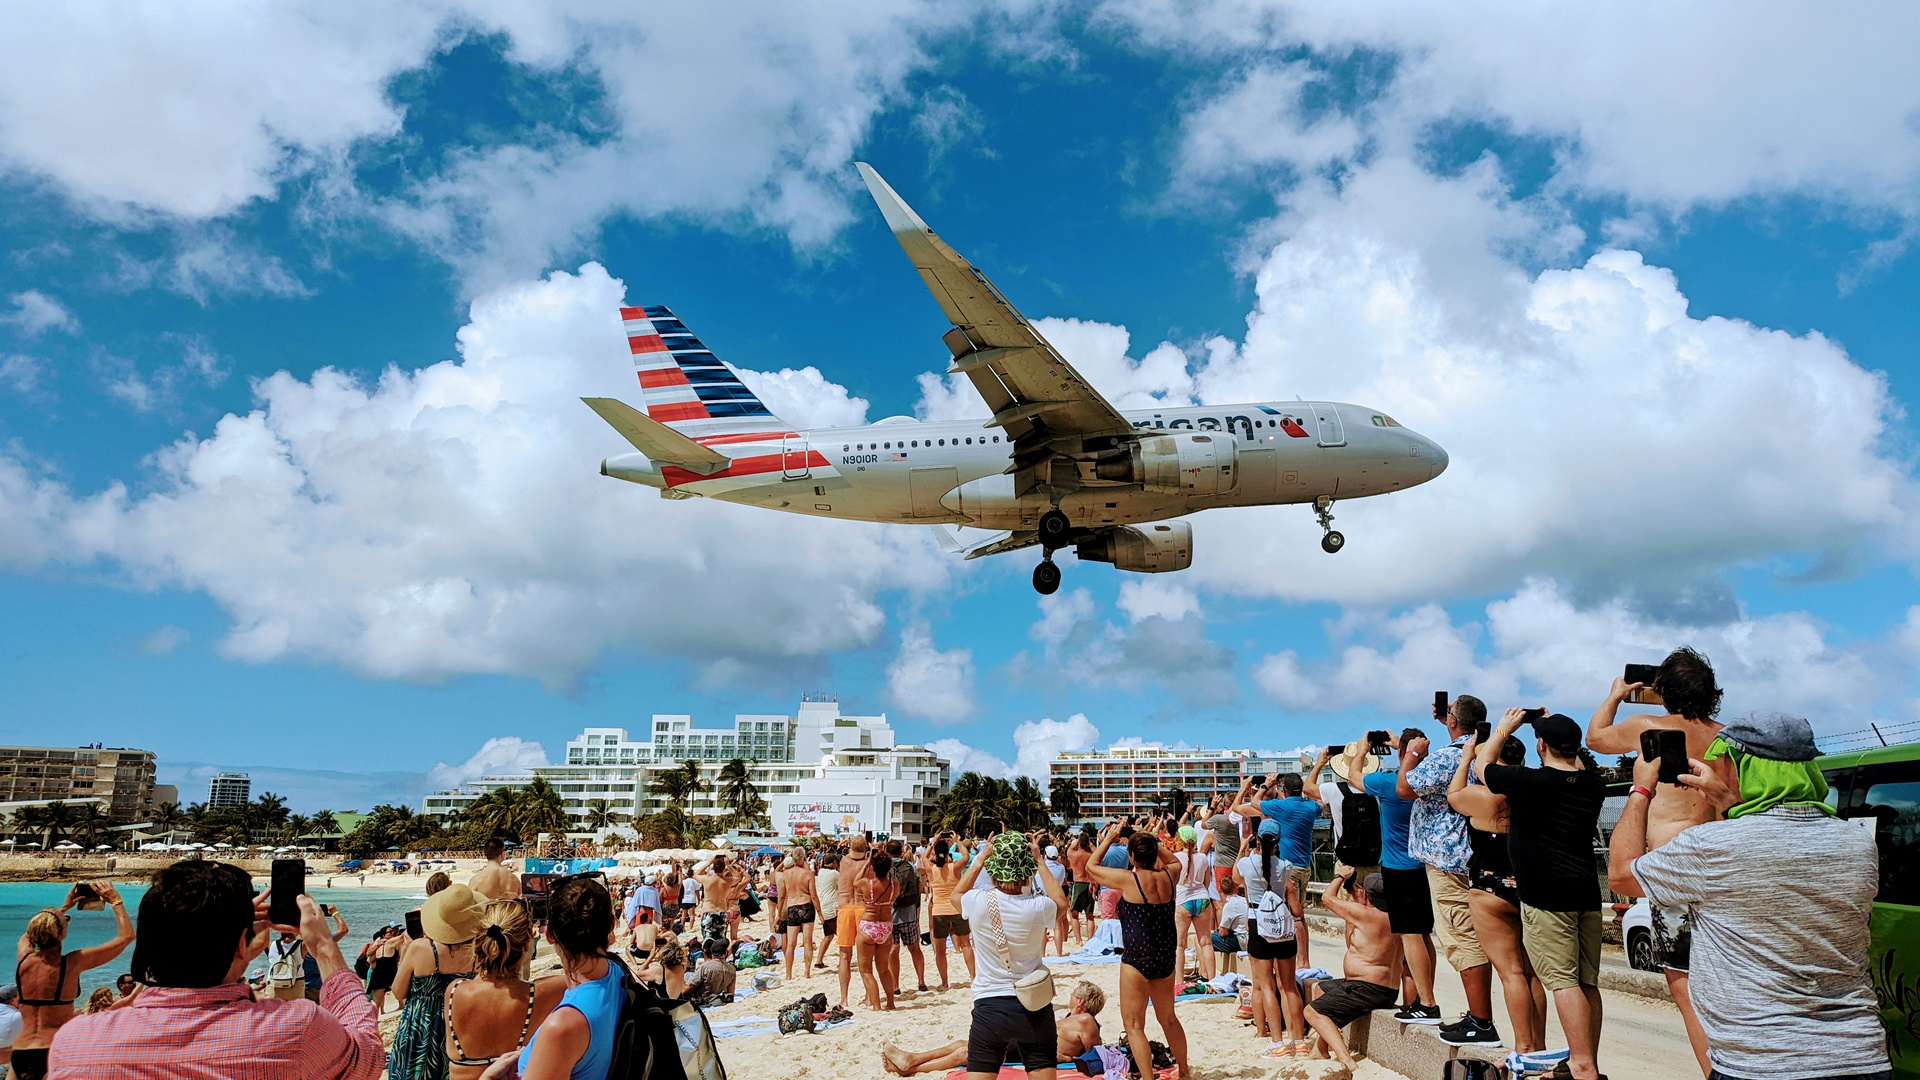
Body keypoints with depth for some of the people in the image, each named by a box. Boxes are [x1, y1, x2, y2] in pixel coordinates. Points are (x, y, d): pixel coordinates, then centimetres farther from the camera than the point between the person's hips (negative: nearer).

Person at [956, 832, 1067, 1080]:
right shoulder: (1037, 906, -13)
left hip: (989, 1006, 0)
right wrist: (1039, 861, 13)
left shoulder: (978, 902, -13)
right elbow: (1061, 900, 13)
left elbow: (958, 892, 14)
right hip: (1034, 1009, 0)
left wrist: (981, 858, 12)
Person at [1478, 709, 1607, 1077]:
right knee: (1587, 982, 9)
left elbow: (1482, 765, 6)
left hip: (1547, 896, -6)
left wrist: (1503, 728, 17)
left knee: (1563, 981, -7)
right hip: (1587, 894, 7)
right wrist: (1558, 730, 32)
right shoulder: (1593, 785, 6)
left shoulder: (1530, 781, -11)